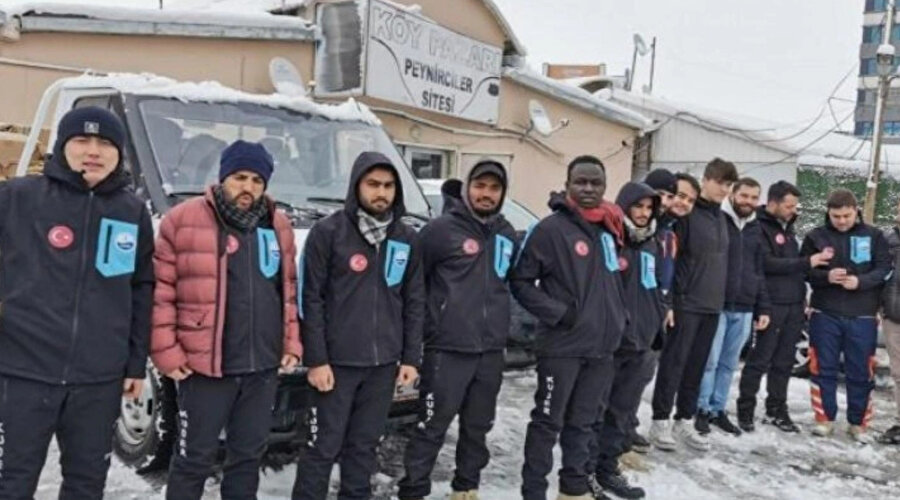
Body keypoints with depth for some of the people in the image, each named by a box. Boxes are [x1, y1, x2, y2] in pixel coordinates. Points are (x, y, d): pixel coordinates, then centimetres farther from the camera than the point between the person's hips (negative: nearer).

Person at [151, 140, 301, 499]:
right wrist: (167, 353, -9)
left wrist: (292, 344, 9)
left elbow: (290, 291, 16)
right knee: (195, 458, 6)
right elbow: (160, 292, -6)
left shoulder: (279, 226, 10)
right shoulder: (183, 220, -6)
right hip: (205, 365, -5)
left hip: (264, 366, 5)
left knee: (249, 454, 17)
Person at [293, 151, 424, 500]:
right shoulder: (328, 232, -7)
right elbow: (311, 300, -8)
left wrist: (411, 357, 6)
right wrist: (315, 359, -12)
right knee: (323, 447, 3)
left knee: (365, 445, 15)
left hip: (384, 363, 4)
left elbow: (415, 302, 10)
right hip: (337, 361, -4)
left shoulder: (408, 239, 8)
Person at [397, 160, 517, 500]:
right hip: (448, 348, -6)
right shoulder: (442, 228, -9)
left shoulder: (507, 234, 10)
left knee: (478, 425, 17)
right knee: (433, 425, -1)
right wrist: (431, 317, -1)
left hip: (492, 349, 6)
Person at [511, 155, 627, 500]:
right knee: (548, 422, 2)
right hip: (562, 346, -6)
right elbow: (521, 281, -10)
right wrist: (557, 313, -16)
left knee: (584, 422, 17)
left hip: (603, 346, 7)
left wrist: (619, 318, 13)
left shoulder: (610, 228, 11)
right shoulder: (552, 228, -11)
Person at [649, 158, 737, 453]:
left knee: (697, 366, 11)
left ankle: (684, 421, 19)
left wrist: (721, 297, 16)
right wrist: (669, 299, -17)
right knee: (674, 363, -2)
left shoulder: (721, 218, 15)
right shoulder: (687, 213, -9)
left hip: (712, 305, 7)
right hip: (686, 303, -7)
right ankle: (660, 421, 7)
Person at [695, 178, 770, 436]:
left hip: (744, 309, 6)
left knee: (729, 364, 11)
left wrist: (763, 308, 12)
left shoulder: (756, 229, 14)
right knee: (709, 360, -1)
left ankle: (718, 409, 20)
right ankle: (702, 409, 11)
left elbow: (759, 271, 17)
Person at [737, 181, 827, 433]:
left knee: (784, 361, 11)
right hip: (771, 305, -8)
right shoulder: (759, 227, -10)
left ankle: (776, 409, 21)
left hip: (794, 305, 8)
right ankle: (745, 409, 7)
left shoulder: (788, 227, 17)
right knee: (759, 360, -3)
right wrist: (807, 262, -18)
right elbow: (768, 263, -20)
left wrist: (802, 296, 17)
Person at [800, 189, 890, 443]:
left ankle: (858, 423, 20)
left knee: (861, 372, 7)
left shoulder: (874, 236, 2)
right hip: (825, 314, 0)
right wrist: (826, 276, -18)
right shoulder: (816, 236, 1)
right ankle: (825, 418, 19)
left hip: (862, 317, 0)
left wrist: (860, 282, -18)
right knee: (823, 369, 6)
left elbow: (884, 269, 0)